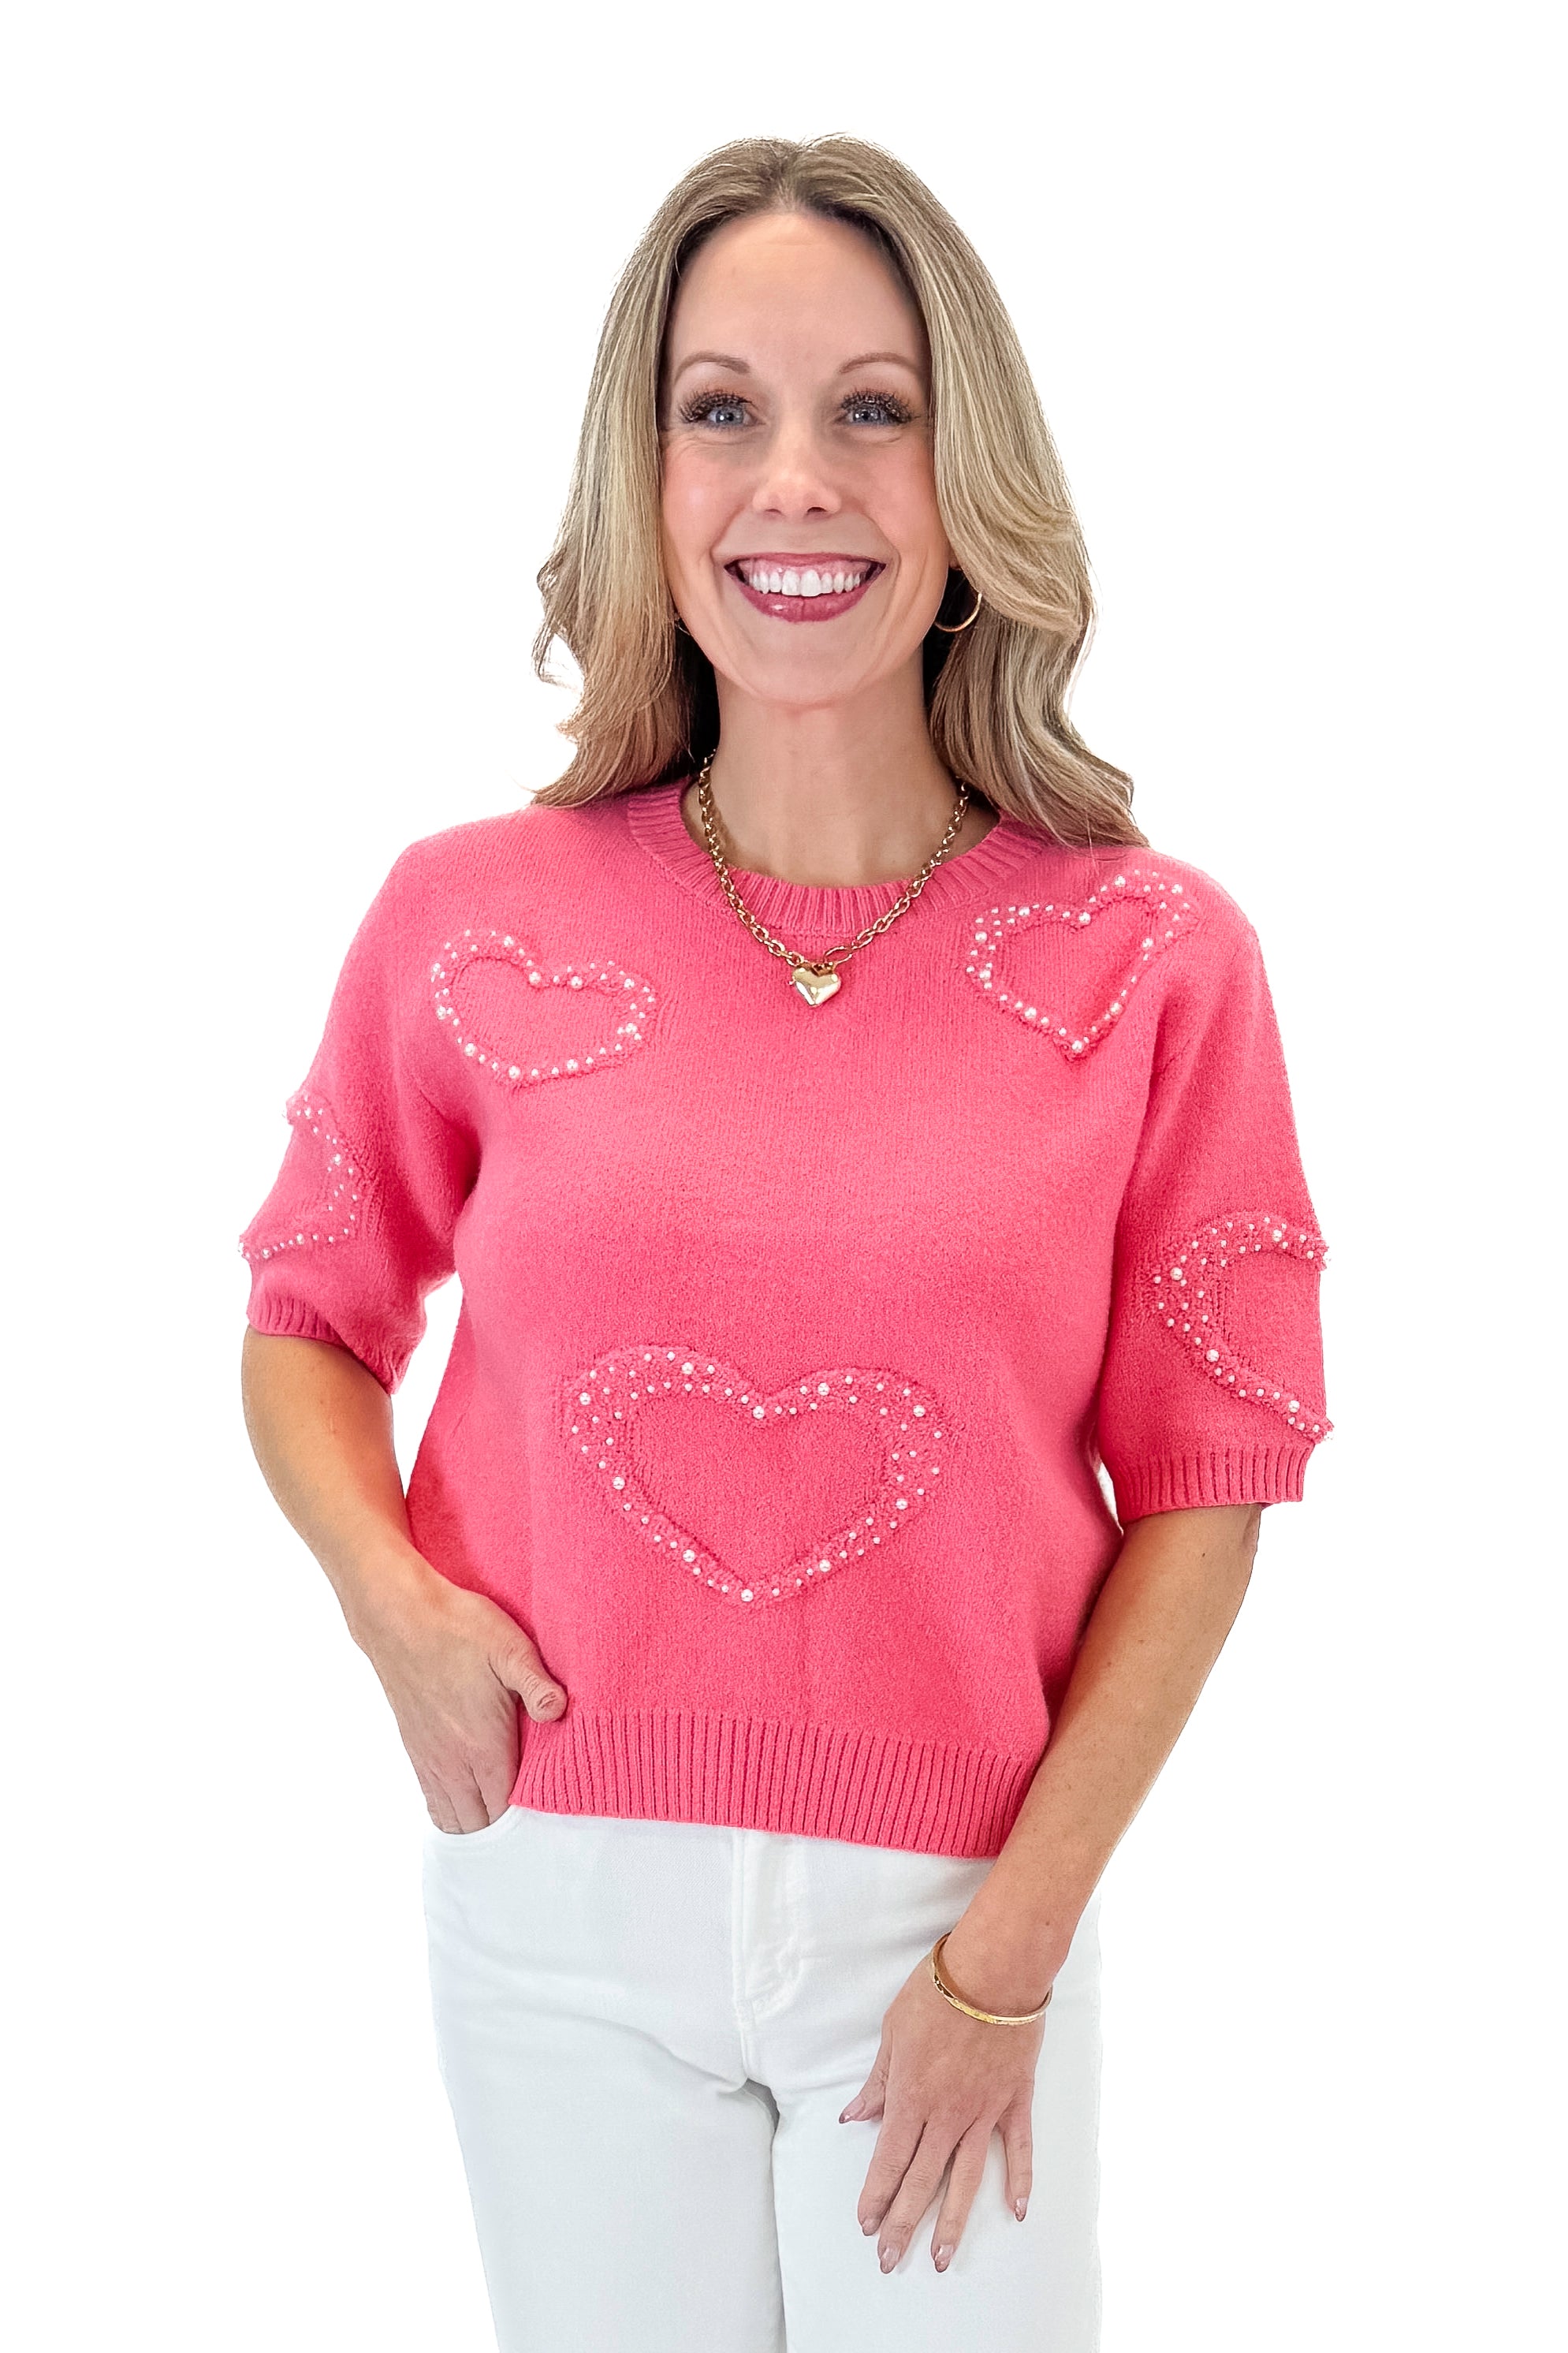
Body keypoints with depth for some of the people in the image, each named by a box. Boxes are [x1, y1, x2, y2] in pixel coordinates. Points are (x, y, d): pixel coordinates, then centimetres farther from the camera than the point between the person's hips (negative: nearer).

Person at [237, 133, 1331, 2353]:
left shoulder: (1154, 960, -7)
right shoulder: (473, 920, -4)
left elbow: (1199, 1487, -4)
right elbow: (308, 1323, 9)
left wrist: (1014, 1947, -8)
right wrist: (391, 1598, -10)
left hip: (950, 1916, -1)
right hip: (557, 1905, 1)